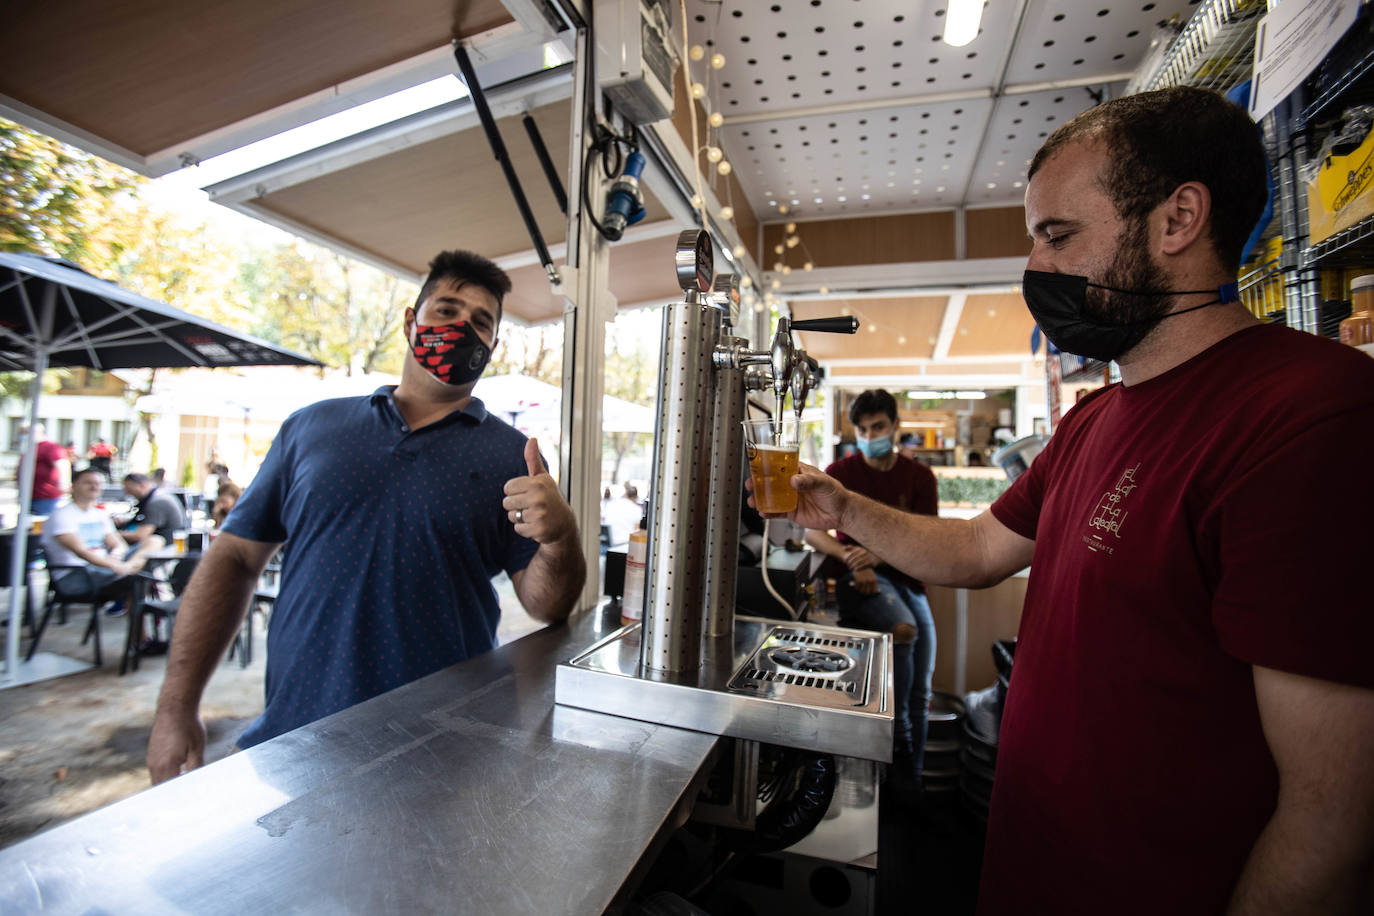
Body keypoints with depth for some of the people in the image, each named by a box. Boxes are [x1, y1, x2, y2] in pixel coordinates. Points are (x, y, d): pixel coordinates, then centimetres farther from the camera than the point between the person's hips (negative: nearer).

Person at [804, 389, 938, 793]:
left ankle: (912, 779, 25)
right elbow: (811, 531, -5)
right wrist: (850, 557, -23)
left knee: (920, 693, 3)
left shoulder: (919, 476, 8)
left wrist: (878, 554, -20)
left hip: (905, 577, 3)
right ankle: (898, 741, -13)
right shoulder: (842, 471, 2)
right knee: (903, 628, -32)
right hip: (859, 577, -3)